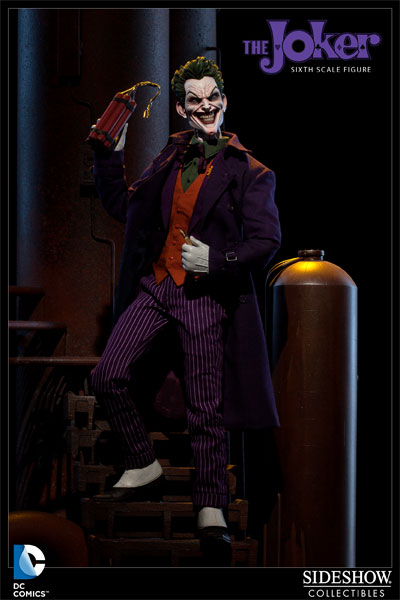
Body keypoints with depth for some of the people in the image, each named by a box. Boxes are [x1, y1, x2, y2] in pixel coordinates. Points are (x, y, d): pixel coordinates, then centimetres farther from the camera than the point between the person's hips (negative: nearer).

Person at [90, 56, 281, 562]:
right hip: (154, 286, 5)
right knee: (108, 376, -6)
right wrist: (109, 155, 8)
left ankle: (210, 509, 7)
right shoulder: (171, 155, 10)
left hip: (206, 293, -5)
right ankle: (143, 468, 13)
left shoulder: (248, 172, -5)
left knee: (205, 405, -3)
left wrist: (215, 260, -19)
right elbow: (123, 207, 17)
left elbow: (267, 241, -9)